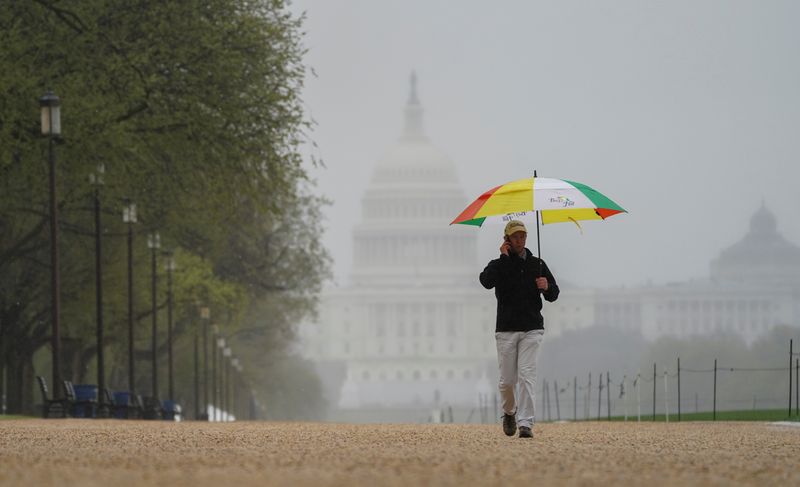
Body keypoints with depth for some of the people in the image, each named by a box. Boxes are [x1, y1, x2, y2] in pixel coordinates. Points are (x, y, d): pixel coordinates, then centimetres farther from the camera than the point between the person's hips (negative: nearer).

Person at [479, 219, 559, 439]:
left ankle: (525, 423, -16)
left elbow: (553, 295, 14)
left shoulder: (537, 264, 12)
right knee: (507, 379, 3)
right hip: (506, 330, 0)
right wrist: (504, 257, -14)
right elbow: (486, 281, -19)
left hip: (531, 329, 0)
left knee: (527, 375, -12)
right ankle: (509, 412, 31)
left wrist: (547, 287, -10)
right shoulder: (499, 265, 4)